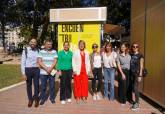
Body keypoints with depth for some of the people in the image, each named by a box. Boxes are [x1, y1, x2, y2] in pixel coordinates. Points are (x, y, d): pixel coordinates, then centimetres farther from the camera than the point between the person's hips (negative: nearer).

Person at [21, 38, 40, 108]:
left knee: (36, 85, 9)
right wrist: (23, 73, -9)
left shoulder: (38, 50, 0)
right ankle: (30, 99, 32)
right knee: (29, 85, 13)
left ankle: (36, 99, 29)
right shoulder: (25, 50, -6)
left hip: (36, 69, 1)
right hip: (28, 70, -1)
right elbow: (23, 62, -6)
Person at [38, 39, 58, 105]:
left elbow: (55, 61, -3)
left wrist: (50, 68, -17)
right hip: (43, 72, 0)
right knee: (43, 86, 8)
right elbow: (39, 61, -7)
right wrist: (46, 69, -16)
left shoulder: (54, 52, 4)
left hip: (52, 72, 1)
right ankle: (43, 98, 26)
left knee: (52, 86, 9)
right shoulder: (41, 52, 1)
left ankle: (52, 98, 27)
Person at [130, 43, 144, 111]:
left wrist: (140, 75, -14)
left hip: (137, 74, -5)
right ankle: (136, 101, 26)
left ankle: (137, 104, 8)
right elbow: (130, 65, 9)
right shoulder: (131, 55, 9)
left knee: (135, 88, -5)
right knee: (133, 88, 10)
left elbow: (141, 66, -9)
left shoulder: (140, 56, -6)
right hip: (132, 74, 6)